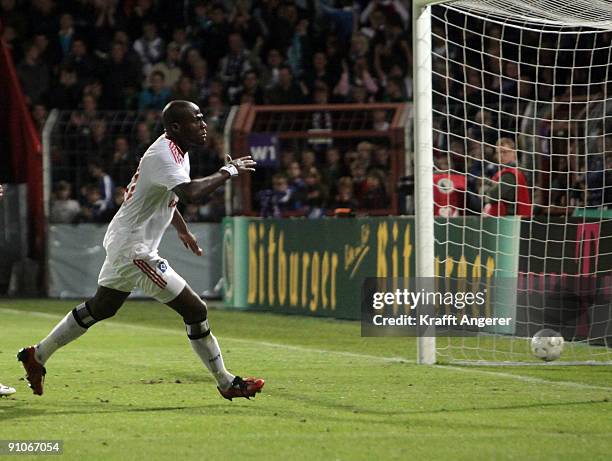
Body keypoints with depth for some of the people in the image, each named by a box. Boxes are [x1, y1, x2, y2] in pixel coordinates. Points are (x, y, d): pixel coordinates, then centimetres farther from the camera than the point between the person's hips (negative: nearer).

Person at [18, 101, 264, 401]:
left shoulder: (176, 151, 11)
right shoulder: (164, 155, -22)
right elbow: (190, 193, -39)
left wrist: (182, 230, 35)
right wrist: (227, 172, -29)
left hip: (122, 243, 11)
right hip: (133, 249, -11)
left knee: (101, 308, 24)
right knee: (195, 310, -9)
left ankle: (37, 355, 33)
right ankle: (227, 384, -2)